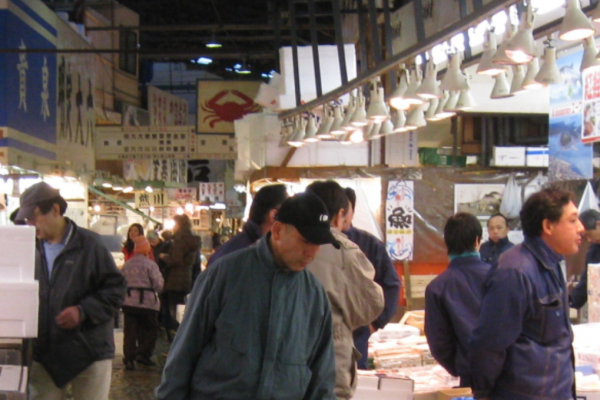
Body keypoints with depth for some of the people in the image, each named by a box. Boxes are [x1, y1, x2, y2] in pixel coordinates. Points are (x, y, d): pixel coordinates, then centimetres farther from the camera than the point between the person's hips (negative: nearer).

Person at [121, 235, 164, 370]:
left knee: (130, 331, 6)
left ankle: (129, 358, -1)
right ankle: (143, 353, 1)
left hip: (128, 302, 5)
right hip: (147, 303, -5)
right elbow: (158, 285, -10)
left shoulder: (127, 265, 10)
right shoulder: (150, 264, -8)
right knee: (151, 330, 9)